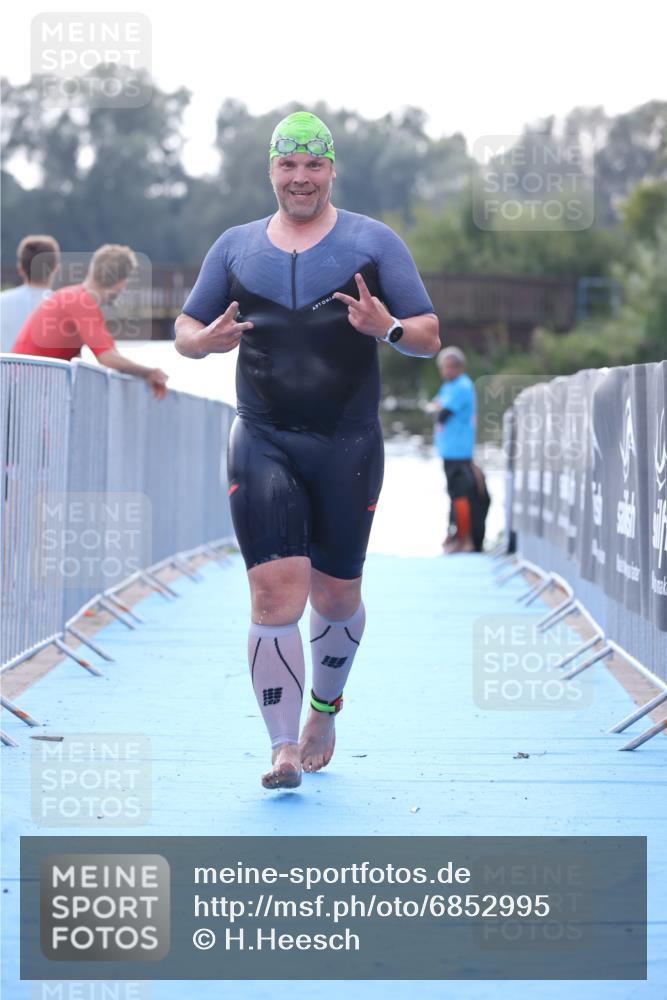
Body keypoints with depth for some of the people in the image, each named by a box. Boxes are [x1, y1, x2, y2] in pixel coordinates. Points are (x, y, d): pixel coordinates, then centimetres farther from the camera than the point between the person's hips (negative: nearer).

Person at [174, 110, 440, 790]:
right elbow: (184, 331, 18)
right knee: (275, 590, -13)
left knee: (336, 595, 9)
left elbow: (429, 337, 4)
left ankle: (324, 708, 37)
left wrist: (388, 328, -19)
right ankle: (283, 748, -14)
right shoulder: (235, 247, 12)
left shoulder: (373, 242, 6)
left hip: (349, 445, 0)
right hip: (262, 443, 0)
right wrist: (208, 339, -6)